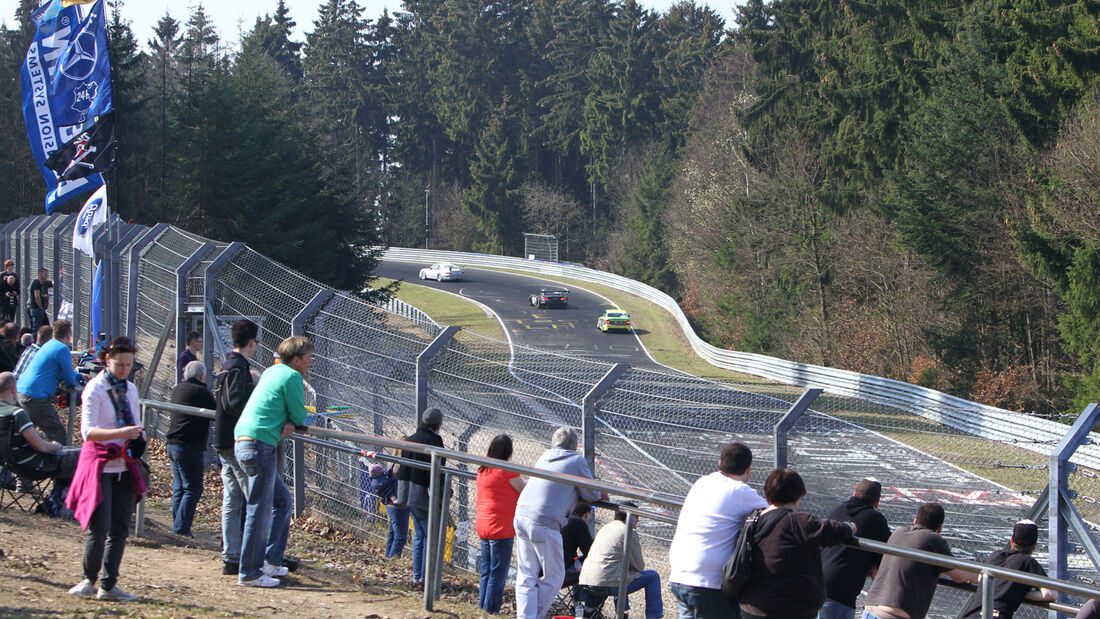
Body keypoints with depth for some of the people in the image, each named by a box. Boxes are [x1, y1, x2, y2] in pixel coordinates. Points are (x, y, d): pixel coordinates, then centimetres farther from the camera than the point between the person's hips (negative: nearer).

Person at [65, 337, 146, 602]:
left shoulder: (130, 389, 12)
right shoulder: (95, 389, -8)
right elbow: (87, 431, -17)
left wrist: (138, 437, 1)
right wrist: (120, 433, -30)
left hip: (124, 466, 6)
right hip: (99, 463, -6)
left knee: (120, 527, 2)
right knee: (99, 525, -13)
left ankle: (108, 585, 7)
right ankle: (89, 579, 5)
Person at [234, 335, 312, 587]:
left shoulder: (272, 372, 19)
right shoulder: (292, 377, -9)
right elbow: (300, 417, -6)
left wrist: (289, 422, 0)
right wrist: (293, 421, 15)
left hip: (244, 441, 10)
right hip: (259, 446, -10)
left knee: (282, 500, 19)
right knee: (260, 511, -5)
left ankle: (271, 561, 21)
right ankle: (249, 573, -2)